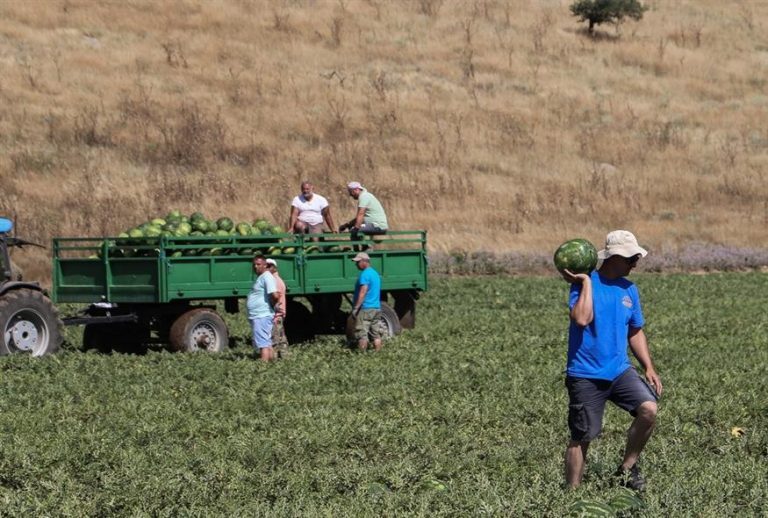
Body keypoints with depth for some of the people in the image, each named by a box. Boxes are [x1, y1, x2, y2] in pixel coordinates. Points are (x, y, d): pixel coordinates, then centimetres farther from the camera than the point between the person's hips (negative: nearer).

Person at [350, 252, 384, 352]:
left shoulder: (365, 274, -12)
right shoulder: (375, 273, 17)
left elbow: (363, 292, -20)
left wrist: (355, 308, -21)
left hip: (365, 309, -9)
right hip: (377, 308, 9)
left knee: (362, 335, -8)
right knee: (376, 334, 8)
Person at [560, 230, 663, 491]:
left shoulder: (629, 290, 10)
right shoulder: (585, 283, -8)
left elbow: (635, 332, 19)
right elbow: (581, 319, -26)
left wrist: (649, 368, 9)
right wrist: (586, 282, -19)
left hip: (620, 370, 5)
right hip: (585, 375, -5)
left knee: (649, 409, -17)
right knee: (581, 437, -1)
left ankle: (627, 469, 2)